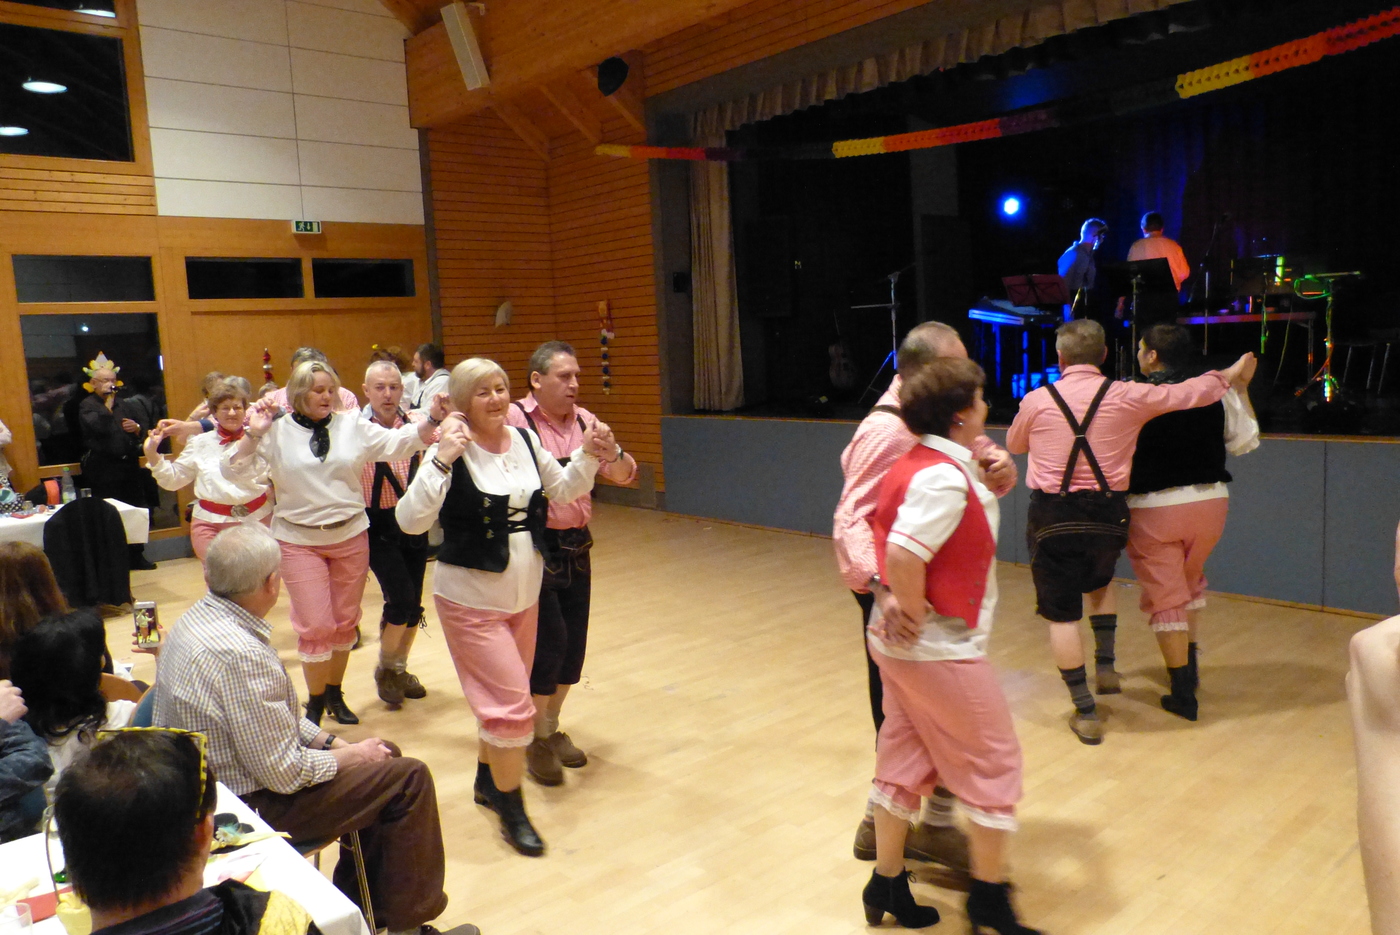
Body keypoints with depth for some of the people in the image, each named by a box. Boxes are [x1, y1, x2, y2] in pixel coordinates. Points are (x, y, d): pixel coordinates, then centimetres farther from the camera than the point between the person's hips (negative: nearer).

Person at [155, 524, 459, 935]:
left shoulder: (198, 618, -1)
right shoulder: (242, 655, -32)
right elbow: (285, 774, -25)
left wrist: (332, 741, 5)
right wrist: (351, 755, -9)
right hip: (253, 804, -10)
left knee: (384, 753, 17)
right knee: (409, 778, -5)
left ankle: (356, 901, 29)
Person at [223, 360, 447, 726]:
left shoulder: (352, 425, 1)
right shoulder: (276, 433, -2)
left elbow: (397, 443, -8)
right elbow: (235, 471, -6)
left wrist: (432, 420, -23)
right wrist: (252, 434, -19)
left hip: (351, 536, 2)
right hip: (299, 541, -2)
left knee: (346, 621, 12)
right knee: (316, 626, -3)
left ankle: (335, 693, 32)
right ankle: (315, 702, 18)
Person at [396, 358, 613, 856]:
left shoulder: (525, 439, -1)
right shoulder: (451, 453, -18)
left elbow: (563, 489, 12)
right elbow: (410, 520, -27)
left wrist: (588, 454, -4)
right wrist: (442, 460, -37)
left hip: (525, 594, 6)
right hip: (471, 599, -6)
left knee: (505, 698, 20)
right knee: (512, 705, -5)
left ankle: (487, 780, 42)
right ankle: (511, 809, 15)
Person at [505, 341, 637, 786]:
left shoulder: (585, 420, 7)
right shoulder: (515, 419, -10)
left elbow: (624, 475, 4)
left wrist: (612, 454, -17)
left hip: (576, 547, 6)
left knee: (573, 642, 11)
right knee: (549, 640, -6)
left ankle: (552, 727, 32)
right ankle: (535, 739, 16)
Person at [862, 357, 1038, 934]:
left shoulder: (916, 464, 7)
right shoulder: (945, 477, -22)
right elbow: (903, 555, -33)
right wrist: (917, 614, -20)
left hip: (897, 643, 9)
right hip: (940, 648, -9)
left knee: (904, 759, 17)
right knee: (993, 763, 8)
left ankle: (887, 886, 29)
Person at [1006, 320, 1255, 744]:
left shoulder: (1036, 400, -3)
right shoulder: (1127, 397, -3)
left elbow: (1013, 444, 15)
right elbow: (1191, 392, 9)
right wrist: (1232, 374, 28)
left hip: (1052, 518, -2)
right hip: (1106, 514, 2)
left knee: (1062, 614, 5)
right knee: (1100, 581, 33)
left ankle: (1085, 711, 7)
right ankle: (1106, 668, 30)